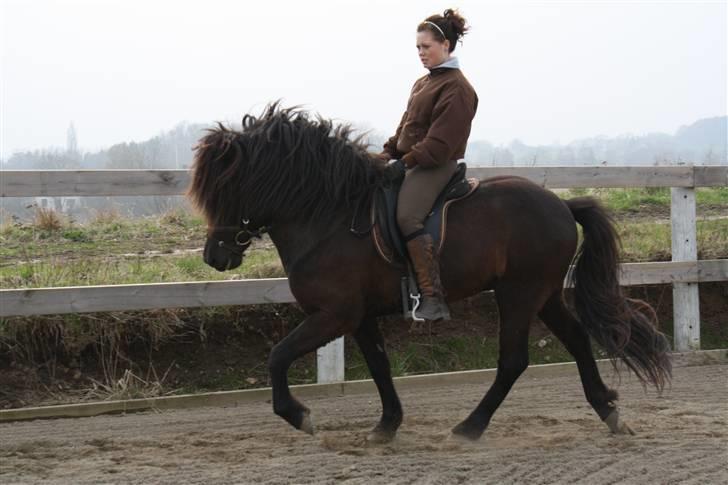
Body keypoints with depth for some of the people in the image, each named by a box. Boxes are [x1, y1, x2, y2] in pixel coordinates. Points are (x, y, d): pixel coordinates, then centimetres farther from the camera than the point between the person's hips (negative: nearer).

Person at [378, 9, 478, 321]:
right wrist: (389, 152, 6)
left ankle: (434, 300, -37)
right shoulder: (423, 83, 19)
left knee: (407, 217, -31)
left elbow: (440, 142, -18)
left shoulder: (456, 88, -11)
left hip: (435, 166, -11)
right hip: (410, 162, 11)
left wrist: (407, 160, -19)